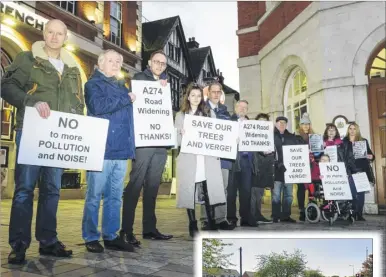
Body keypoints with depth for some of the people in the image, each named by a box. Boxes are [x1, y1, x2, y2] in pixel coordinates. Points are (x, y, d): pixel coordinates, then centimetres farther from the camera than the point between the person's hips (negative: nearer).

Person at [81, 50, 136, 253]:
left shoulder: (122, 87, 22)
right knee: (94, 196, 0)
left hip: (121, 150, 7)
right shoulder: (94, 84, 2)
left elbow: (127, 115, 28)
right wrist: (126, 99, -9)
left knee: (115, 196, 9)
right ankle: (91, 237, 12)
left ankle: (111, 236, 18)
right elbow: (98, 106, -17)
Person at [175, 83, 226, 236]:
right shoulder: (180, 115, 12)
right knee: (189, 192, -1)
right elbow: (177, 140, 6)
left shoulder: (208, 113, 17)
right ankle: (193, 225, 9)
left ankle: (211, 223, 8)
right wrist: (182, 135, -14)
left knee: (209, 191, -3)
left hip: (207, 158, 1)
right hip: (189, 159, -1)